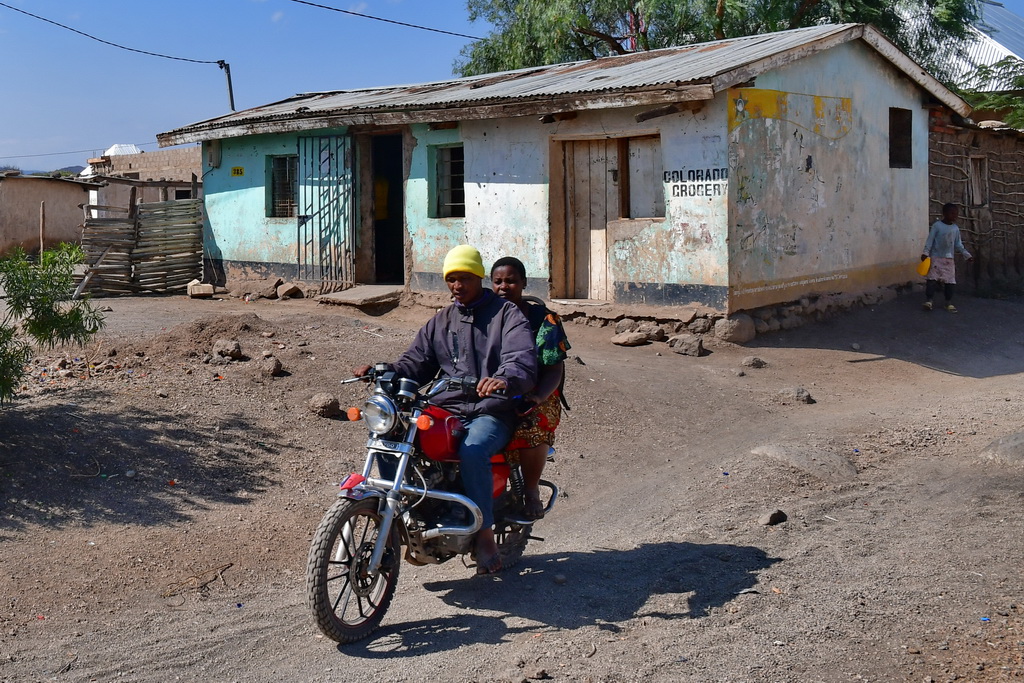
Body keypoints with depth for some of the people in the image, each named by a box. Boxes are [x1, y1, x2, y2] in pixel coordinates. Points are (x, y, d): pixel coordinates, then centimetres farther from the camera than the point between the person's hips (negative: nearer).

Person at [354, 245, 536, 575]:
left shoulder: (507, 315, 3)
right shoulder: (440, 321, 22)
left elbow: (523, 360, -14)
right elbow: (415, 363, 17)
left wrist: (504, 379, -38)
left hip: (491, 413, -5)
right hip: (445, 408, 5)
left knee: (472, 451, -37)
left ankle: (484, 535, -21)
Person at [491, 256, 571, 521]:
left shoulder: (542, 317, 3)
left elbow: (555, 368, -3)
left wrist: (537, 397, -22)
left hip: (535, 397, -2)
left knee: (531, 427, -35)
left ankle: (531, 490, -10)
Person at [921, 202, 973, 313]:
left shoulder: (956, 228, 8)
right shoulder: (937, 225, -7)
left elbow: (958, 245, 13)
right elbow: (930, 240, -9)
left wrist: (967, 254, 6)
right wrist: (925, 252, -17)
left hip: (949, 259, 5)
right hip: (936, 257, -5)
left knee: (949, 281, 4)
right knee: (932, 279, -12)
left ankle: (949, 303, 10)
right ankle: (928, 301, -7)